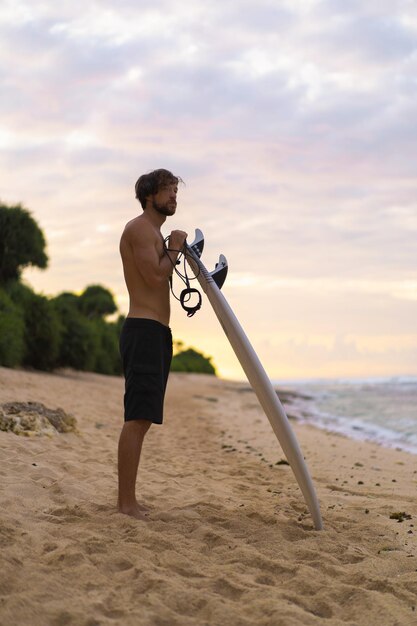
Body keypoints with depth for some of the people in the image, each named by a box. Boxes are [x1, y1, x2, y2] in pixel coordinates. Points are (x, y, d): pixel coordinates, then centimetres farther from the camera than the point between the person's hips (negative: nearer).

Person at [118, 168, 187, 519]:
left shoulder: (154, 233, 24)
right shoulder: (140, 228, -7)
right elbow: (155, 276, -18)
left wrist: (177, 253, 16)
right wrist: (174, 248, -5)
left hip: (157, 332, 11)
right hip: (144, 330, -11)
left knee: (142, 419, 10)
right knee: (138, 418, -14)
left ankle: (129, 499, 14)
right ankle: (127, 502, -15)